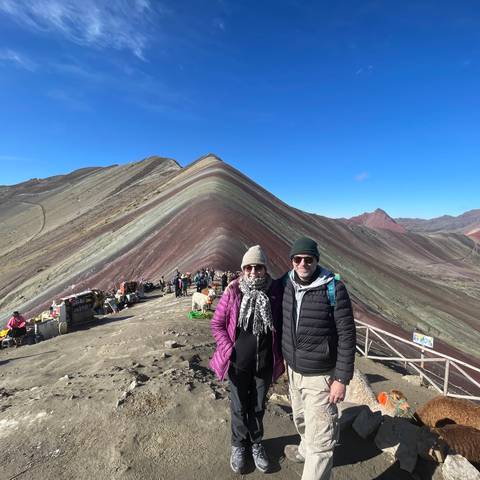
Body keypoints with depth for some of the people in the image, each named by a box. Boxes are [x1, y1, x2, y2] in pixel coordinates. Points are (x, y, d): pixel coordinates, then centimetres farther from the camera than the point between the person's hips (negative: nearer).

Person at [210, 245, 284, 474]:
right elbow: (217, 324, -5)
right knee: (239, 408, 19)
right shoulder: (233, 291, -14)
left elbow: (281, 325, 0)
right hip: (238, 363, -1)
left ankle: (256, 444, 48)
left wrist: (280, 355, -2)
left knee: (258, 407, 22)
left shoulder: (276, 291, -12)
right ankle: (238, 445, 46)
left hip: (265, 363, 1)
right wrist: (229, 349, -12)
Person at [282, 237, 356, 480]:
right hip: (293, 371, 5)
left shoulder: (334, 288, -18)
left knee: (321, 440, 2)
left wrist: (342, 379, -14)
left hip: (320, 376, -5)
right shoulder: (286, 283, -4)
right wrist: (281, 357, 14)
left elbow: (347, 335, -15)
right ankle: (305, 451, 55)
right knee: (301, 420, 27)